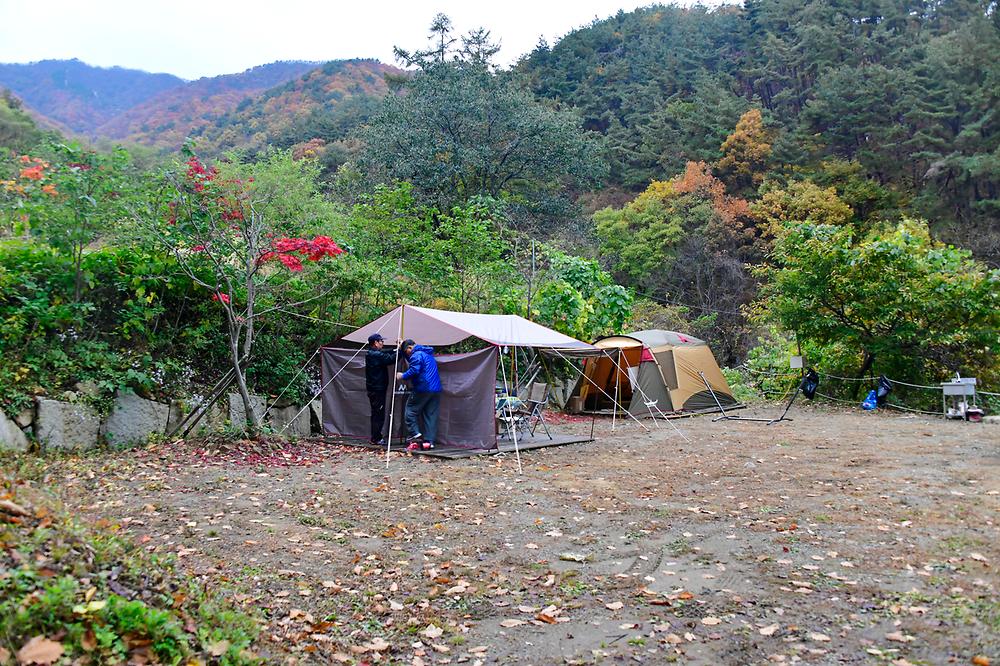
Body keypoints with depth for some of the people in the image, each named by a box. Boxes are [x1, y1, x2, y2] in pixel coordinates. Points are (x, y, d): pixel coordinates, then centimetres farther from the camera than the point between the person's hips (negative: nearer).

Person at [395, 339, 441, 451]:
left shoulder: (417, 355, -7)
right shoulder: (428, 353, 24)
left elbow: (414, 371, -18)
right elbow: (412, 361, 36)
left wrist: (403, 376, -2)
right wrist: (402, 348, 33)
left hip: (423, 389, -9)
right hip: (436, 389, 9)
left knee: (411, 409, 2)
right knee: (431, 415, 6)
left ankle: (415, 434, -8)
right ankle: (429, 441, 4)